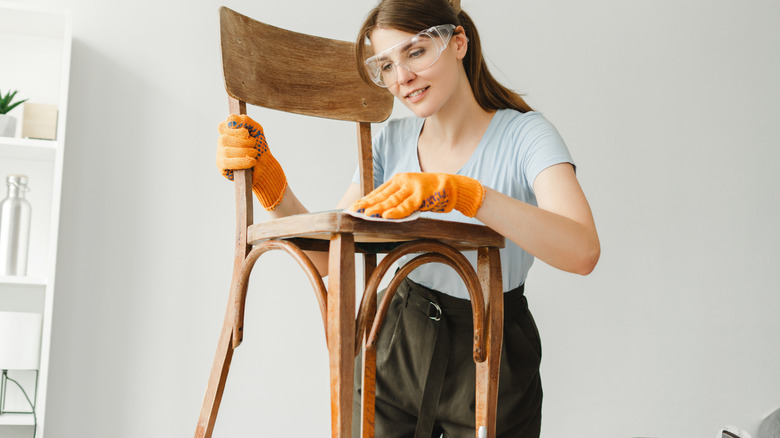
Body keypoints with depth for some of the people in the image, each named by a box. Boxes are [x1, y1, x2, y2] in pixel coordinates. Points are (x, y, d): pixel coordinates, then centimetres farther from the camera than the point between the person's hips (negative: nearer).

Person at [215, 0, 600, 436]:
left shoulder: (525, 134, -16)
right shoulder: (391, 142, -1)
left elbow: (583, 252, -34)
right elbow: (324, 254, -4)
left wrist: (461, 193, -44)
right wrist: (272, 186, -21)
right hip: (398, 349, 4)